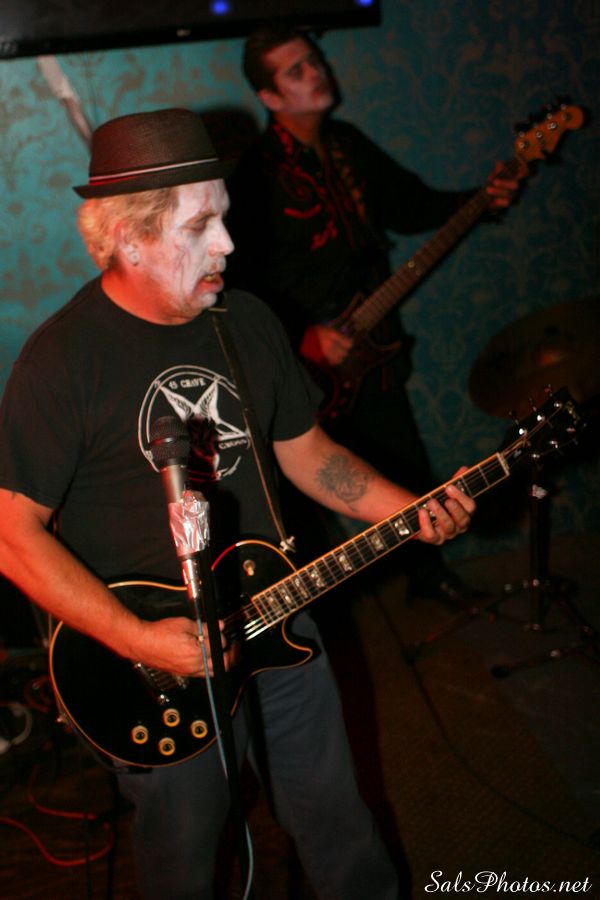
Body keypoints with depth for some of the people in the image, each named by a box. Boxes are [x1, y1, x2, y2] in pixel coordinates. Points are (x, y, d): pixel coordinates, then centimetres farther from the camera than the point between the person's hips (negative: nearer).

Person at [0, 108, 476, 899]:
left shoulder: (248, 322, 1)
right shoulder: (64, 358, -18)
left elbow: (305, 449, 11)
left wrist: (410, 509, -5)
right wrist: (139, 641, -25)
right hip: (157, 669, -5)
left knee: (337, 825, 20)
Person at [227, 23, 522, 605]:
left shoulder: (348, 144, 5)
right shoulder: (257, 175, -18)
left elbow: (410, 205, 16)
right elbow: (243, 285, -19)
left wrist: (481, 200, 2)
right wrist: (304, 336, -23)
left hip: (374, 349, 6)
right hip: (311, 363, -6)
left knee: (410, 470, 17)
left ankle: (426, 570, 40)